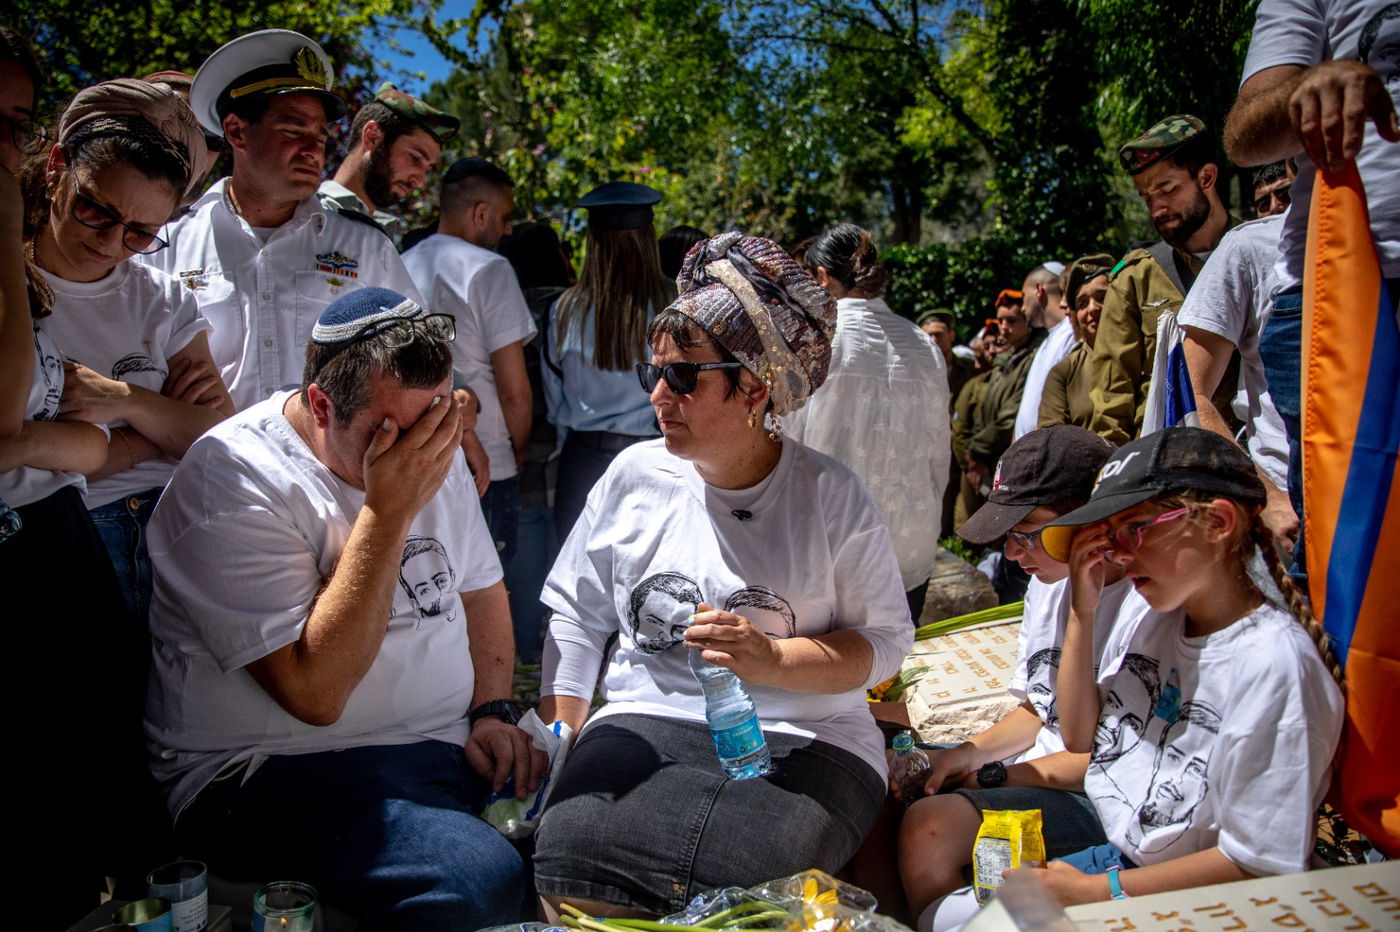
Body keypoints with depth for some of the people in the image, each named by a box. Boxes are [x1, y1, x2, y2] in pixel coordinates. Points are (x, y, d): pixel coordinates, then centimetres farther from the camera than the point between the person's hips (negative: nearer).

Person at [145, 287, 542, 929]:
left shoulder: (431, 450, 6)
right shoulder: (230, 484, -17)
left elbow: (480, 587, 17)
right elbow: (315, 694, -24)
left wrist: (493, 711, 1)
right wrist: (387, 512, -26)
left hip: (455, 740, 7)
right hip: (278, 771, -6)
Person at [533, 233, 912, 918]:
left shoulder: (832, 496, -1)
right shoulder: (636, 473, 8)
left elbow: (884, 642, -1)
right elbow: (577, 612, 13)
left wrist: (770, 658, -17)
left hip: (803, 741, -2)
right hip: (647, 724, 2)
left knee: (751, 878, -32)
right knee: (566, 851, -28)